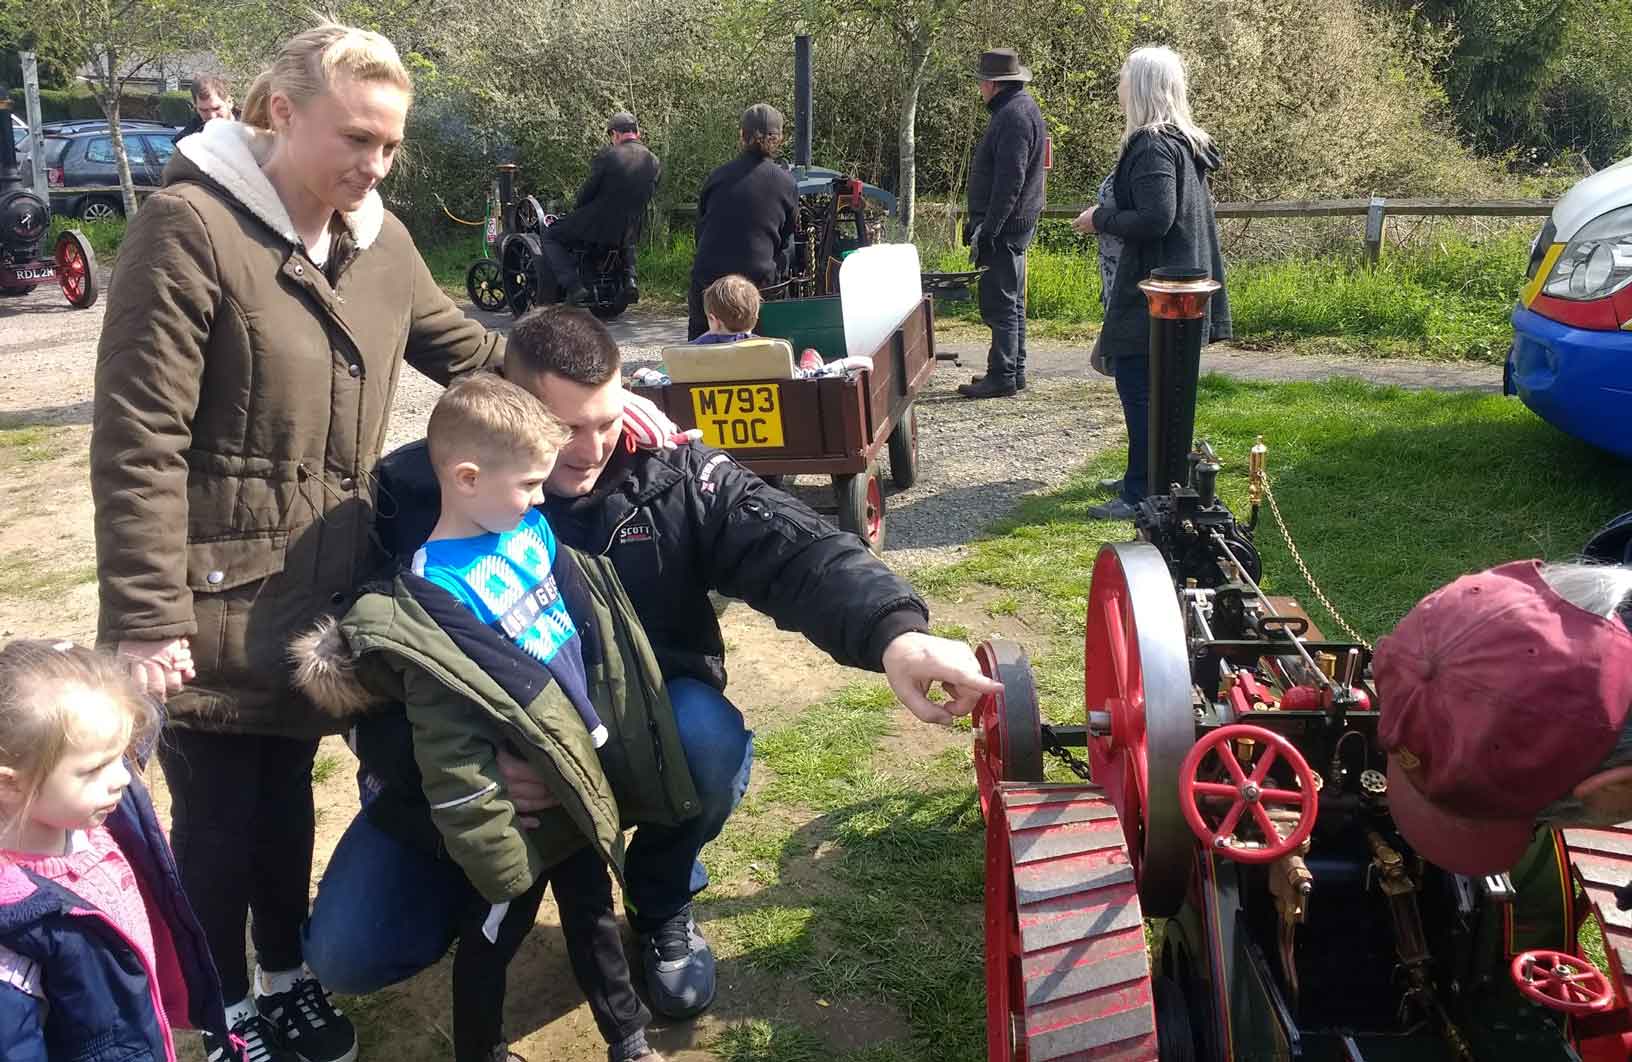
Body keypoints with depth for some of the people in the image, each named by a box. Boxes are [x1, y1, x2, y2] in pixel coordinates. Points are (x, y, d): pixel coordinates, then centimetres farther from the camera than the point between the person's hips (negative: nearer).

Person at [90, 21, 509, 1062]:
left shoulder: (380, 240, 3)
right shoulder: (189, 226, -17)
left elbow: (466, 349, 18)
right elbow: (137, 442, -19)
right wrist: (144, 618, -19)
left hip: (324, 588, 6)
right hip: (218, 598, -5)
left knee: (287, 791, 21)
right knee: (218, 812, 10)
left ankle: (286, 975, 41)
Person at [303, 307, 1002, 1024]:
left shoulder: (671, 473, -11)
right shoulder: (419, 492, -13)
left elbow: (798, 551, -24)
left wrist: (894, 633, -45)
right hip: (466, 759, 0)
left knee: (711, 742, -35)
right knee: (350, 952, -15)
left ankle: (663, 905, 2)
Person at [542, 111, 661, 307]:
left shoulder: (608, 154, -14)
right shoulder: (655, 163, -1)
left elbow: (588, 190, -9)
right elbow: (648, 197, 8)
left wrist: (575, 209, 10)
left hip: (595, 227, -5)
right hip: (625, 236, 5)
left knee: (550, 238, 15)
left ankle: (573, 285, -5)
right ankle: (629, 278, 17)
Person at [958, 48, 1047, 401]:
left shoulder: (1013, 115, -17)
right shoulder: (1021, 107, 16)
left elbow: (1010, 181, -24)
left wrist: (988, 229, -23)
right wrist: (979, 220, 22)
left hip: (1005, 226, -11)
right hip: (1013, 223, 11)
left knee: (999, 303, -7)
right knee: (1011, 301, 16)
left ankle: (1003, 375, -2)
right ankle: (1014, 370, 24)